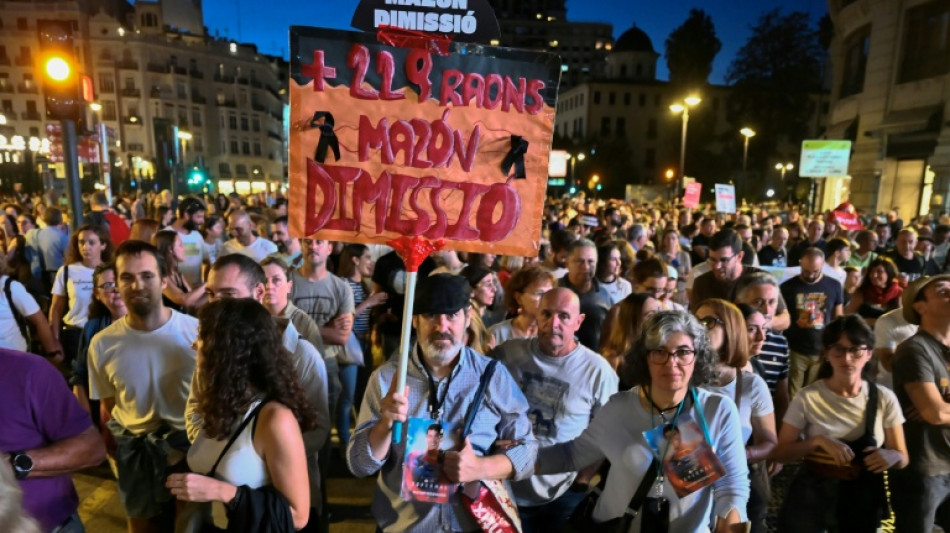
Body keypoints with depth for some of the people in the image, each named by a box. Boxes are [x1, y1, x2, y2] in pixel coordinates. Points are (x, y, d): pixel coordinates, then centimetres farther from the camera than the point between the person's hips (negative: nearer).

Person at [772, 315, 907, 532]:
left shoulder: (884, 399, -7)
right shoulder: (807, 398, -14)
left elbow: (902, 458, 1)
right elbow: (780, 453, -10)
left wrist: (891, 457, -21)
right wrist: (818, 440, -25)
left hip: (864, 498, 2)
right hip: (813, 497, -2)